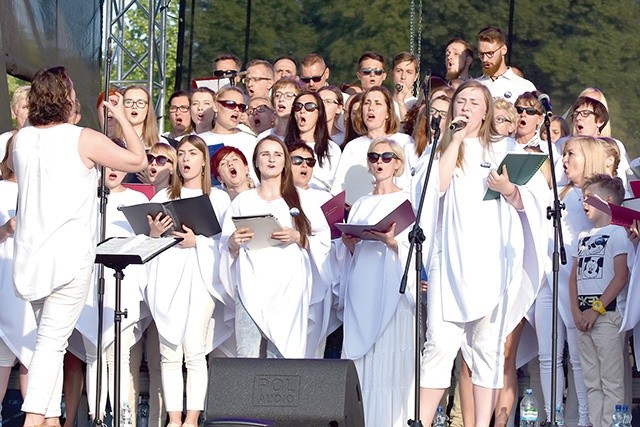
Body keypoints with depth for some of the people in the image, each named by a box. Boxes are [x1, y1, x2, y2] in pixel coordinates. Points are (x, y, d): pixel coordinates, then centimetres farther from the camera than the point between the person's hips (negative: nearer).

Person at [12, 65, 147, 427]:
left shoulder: (21, 139, 5)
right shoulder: (83, 139, -10)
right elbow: (138, 160, -3)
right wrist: (122, 118, 9)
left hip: (30, 254, 6)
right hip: (69, 254, -6)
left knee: (51, 338, 13)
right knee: (53, 340, -7)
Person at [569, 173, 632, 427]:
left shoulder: (618, 233, -4)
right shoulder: (584, 237, 18)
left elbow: (621, 276, -12)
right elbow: (574, 275, 15)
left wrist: (596, 309, -15)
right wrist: (577, 311, 0)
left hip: (608, 314, -8)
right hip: (584, 318, 8)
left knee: (611, 382, -7)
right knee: (592, 382, 9)